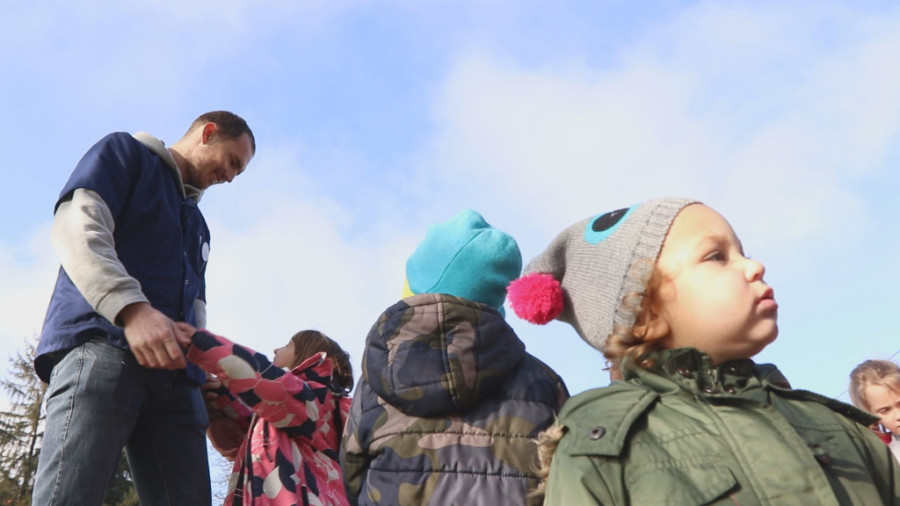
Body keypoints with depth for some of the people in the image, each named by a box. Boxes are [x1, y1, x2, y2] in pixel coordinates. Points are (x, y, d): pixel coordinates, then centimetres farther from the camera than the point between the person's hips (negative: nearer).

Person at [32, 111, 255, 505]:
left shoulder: (197, 225, 35)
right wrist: (132, 307, -20)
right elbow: (77, 225, -4)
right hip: (102, 343, -6)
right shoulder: (125, 152, 15)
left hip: (175, 374, 7)